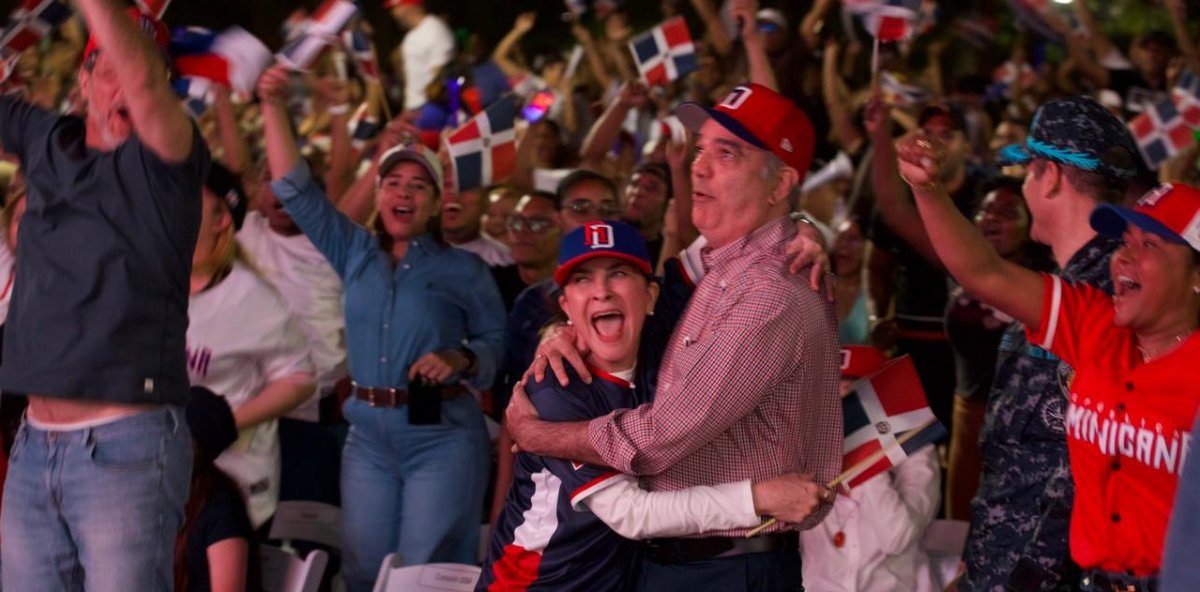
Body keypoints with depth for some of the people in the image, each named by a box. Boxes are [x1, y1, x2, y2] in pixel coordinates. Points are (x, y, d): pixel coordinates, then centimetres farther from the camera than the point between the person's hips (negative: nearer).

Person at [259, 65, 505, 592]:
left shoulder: (463, 270, 2)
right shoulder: (354, 254, 11)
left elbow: (498, 342, 2)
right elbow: (295, 189, 6)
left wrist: (460, 360, -19)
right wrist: (274, 107, -1)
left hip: (441, 435, -4)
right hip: (369, 435, 4)